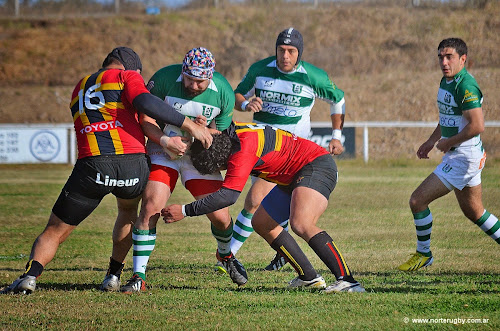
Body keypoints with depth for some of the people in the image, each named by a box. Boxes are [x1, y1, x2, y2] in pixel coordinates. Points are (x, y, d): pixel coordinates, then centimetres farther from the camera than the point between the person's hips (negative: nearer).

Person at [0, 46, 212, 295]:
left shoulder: (79, 89, 29)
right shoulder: (127, 76, 11)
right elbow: (145, 103, -10)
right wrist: (190, 125, -6)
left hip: (91, 166, 2)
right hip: (133, 165, -2)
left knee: (54, 232, 9)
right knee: (128, 211, 32)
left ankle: (30, 275, -17)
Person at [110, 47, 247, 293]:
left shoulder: (223, 93, -15)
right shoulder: (164, 79, -20)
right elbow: (145, 119, -11)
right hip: (163, 152, -1)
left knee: (220, 216, -2)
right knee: (150, 209, -19)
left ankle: (225, 254, 34)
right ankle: (138, 277, -13)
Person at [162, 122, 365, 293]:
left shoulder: (243, 148, -28)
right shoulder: (228, 134, -1)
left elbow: (228, 196, -31)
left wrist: (185, 211, -28)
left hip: (316, 165, -11)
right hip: (294, 178, 11)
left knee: (300, 224, -31)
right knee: (261, 223, 10)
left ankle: (347, 281, -33)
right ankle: (309, 278, 10)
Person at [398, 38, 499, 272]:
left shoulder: (466, 86, -21)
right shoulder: (446, 81, 9)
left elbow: (477, 126, -28)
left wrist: (448, 143, -18)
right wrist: (431, 141, 19)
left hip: (463, 157, -10)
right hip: (455, 155, 10)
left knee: (417, 200, -8)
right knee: (474, 212, 19)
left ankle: (423, 254, 8)